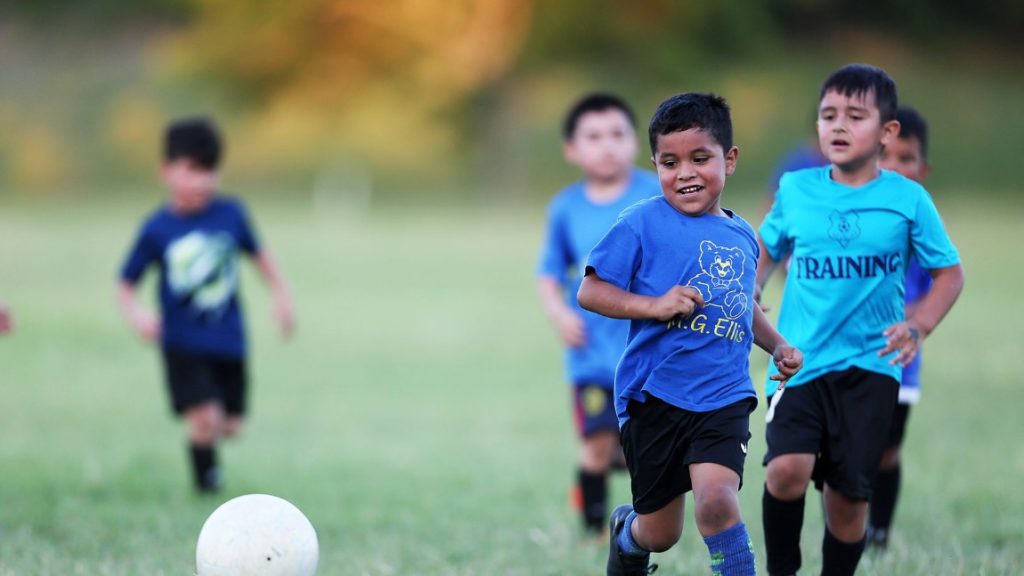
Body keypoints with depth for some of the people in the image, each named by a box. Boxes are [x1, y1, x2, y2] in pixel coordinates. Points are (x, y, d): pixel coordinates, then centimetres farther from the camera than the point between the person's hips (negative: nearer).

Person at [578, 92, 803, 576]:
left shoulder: (743, 237, 10)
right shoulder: (643, 223, -7)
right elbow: (590, 292, -9)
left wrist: (778, 346, 13)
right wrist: (655, 306, -21)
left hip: (724, 396, 2)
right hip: (655, 394, -2)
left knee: (717, 500, -25)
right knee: (661, 534, 11)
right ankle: (627, 532, 47)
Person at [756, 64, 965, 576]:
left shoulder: (908, 199, -3)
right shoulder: (796, 190, 2)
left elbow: (949, 273, 4)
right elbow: (767, 250, 20)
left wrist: (919, 326, -11)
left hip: (870, 366, 0)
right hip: (800, 357, 0)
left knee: (848, 495, 3)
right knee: (787, 469, -20)